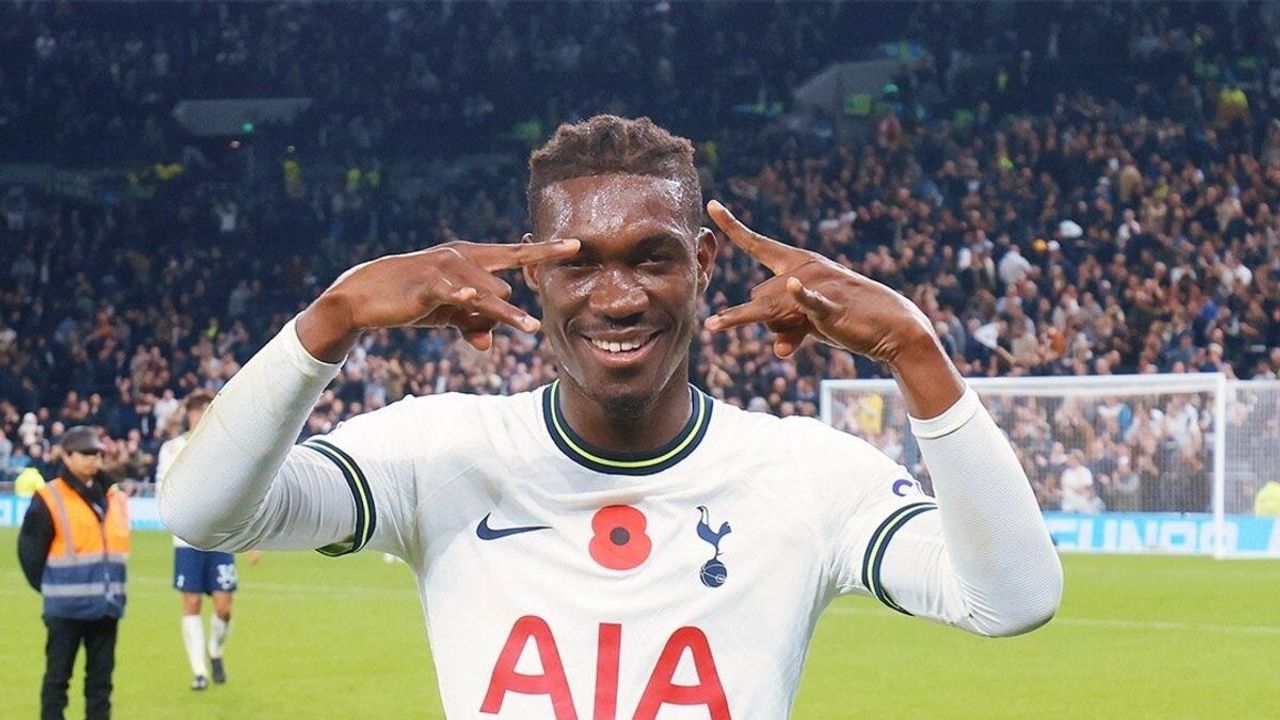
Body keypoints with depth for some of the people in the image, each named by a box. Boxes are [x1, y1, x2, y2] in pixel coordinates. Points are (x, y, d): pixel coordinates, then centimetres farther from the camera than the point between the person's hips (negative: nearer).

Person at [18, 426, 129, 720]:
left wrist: (112, 588, 10)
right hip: (66, 607, -5)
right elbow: (30, 550, -7)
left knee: (101, 676, 9)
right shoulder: (49, 500, -9)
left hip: (106, 605, 5)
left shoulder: (114, 498, 9)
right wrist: (50, 588, -1)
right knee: (58, 675, 1)